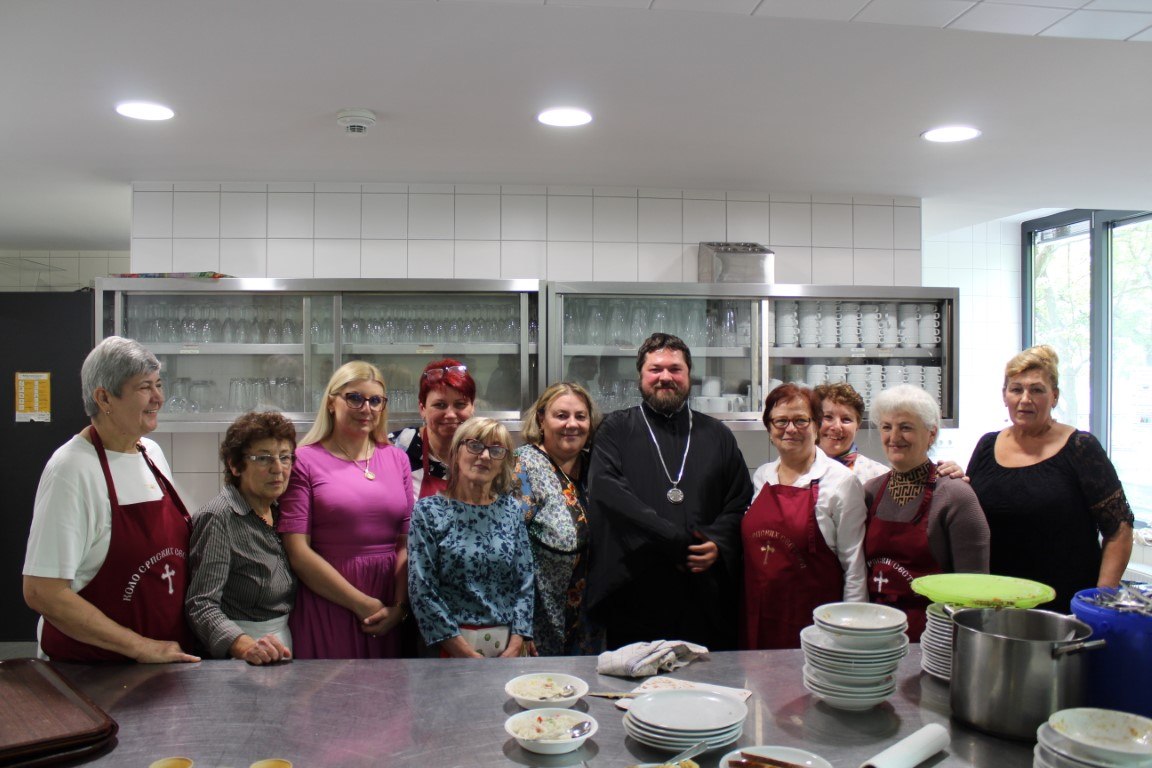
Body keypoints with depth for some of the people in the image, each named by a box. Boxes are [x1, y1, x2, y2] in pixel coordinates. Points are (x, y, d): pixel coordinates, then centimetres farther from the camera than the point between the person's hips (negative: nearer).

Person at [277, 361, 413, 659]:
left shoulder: (397, 459, 9)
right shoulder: (305, 461, -4)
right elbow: (297, 551, -10)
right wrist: (363, 605, -11)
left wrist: (399, 606, -8)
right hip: (325, 605, -3)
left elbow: (408, 542, 5)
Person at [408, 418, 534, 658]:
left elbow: (525, 582, 2)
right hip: (452, 644, -3)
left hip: (508, 642, 3)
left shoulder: (512, 509, 3)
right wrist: (467, 654, -13)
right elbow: (422, 591, -10)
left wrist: (515, 647, -8)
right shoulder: (428, 511, -6)